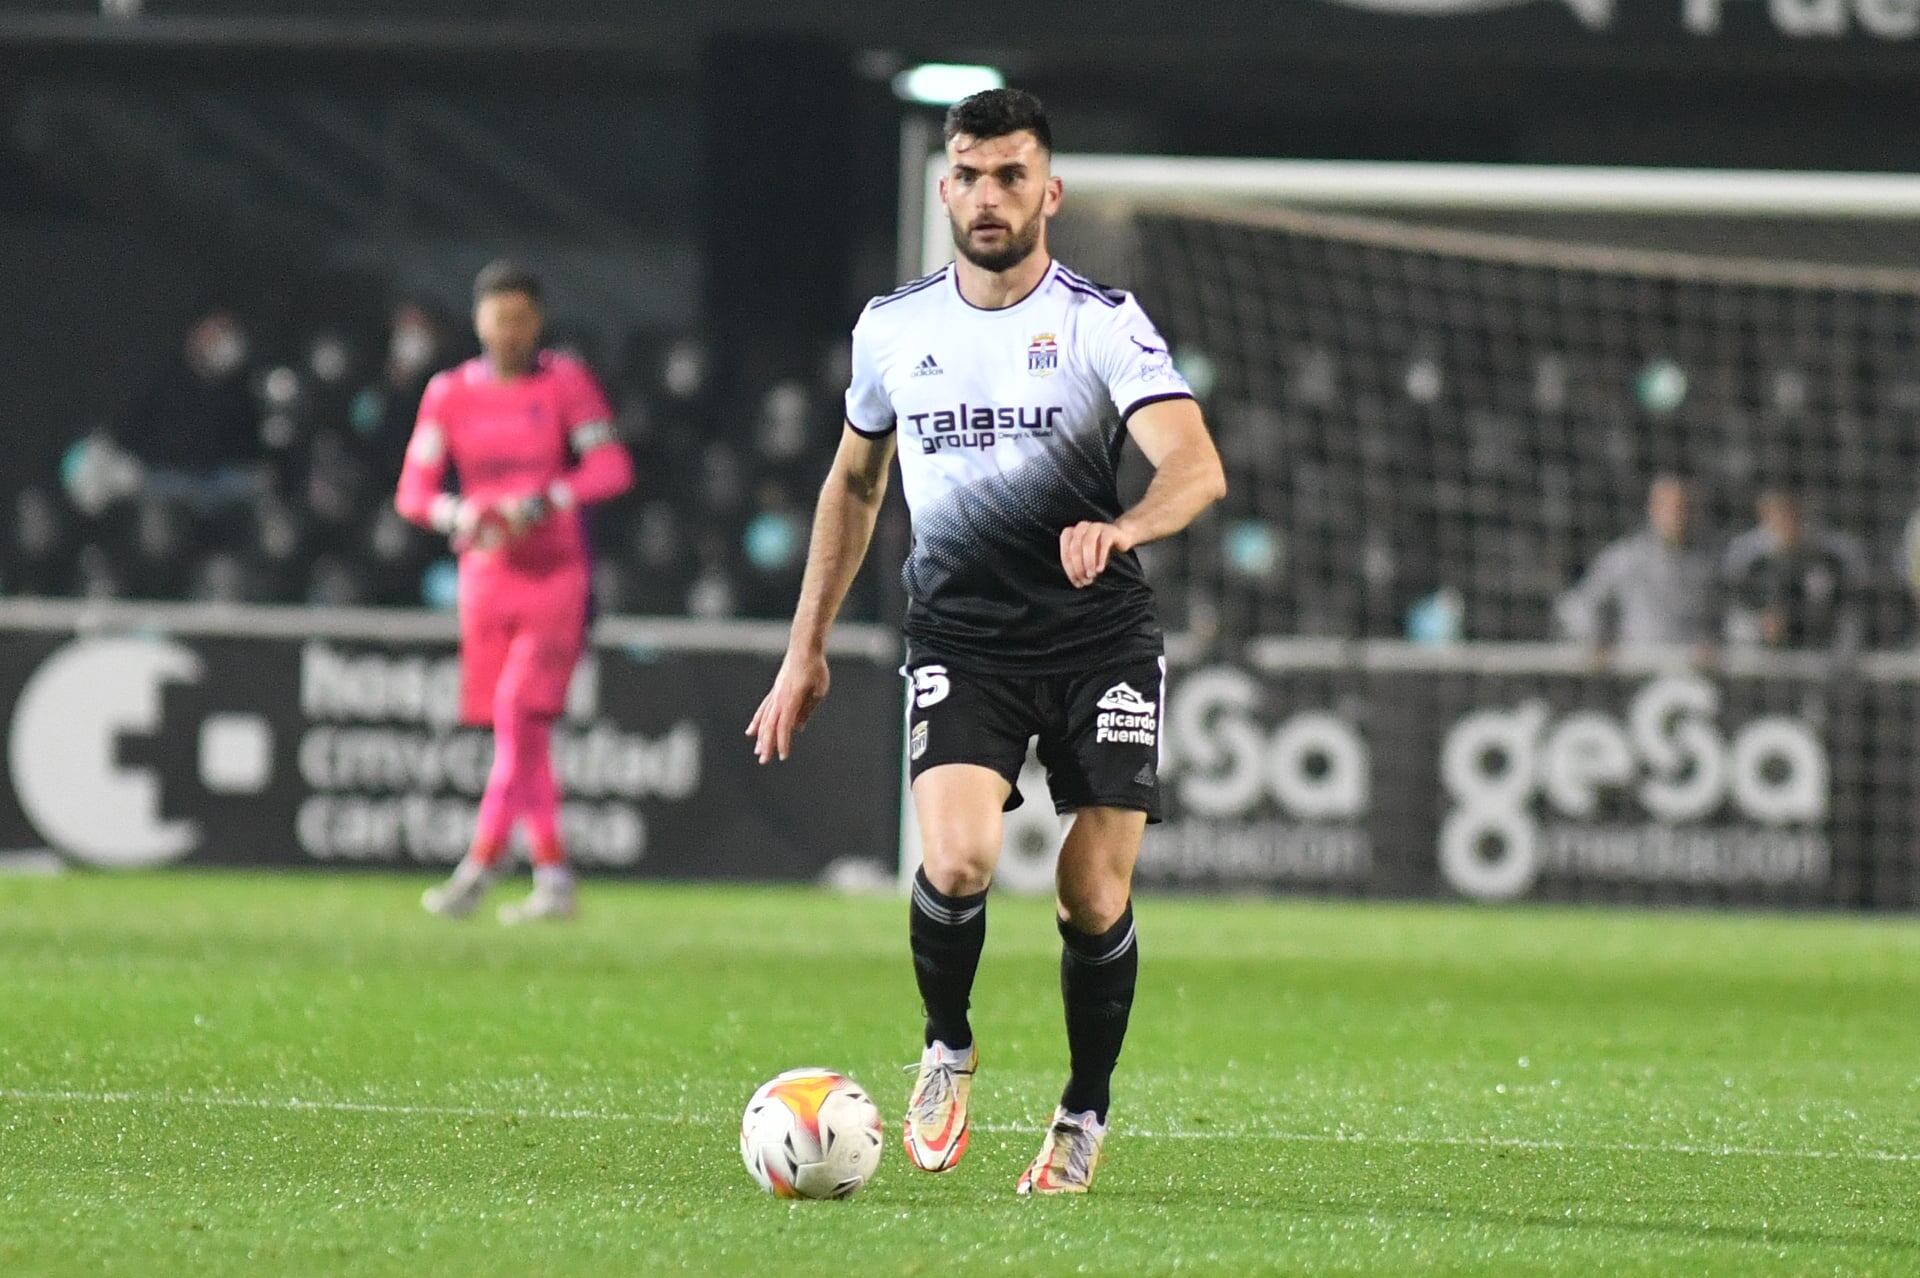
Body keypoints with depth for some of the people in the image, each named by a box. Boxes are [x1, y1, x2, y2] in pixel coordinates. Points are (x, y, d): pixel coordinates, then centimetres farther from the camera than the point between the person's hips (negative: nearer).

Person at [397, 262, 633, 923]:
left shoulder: (564, 382, -2)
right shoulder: (450, 393, 5)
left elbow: (611, 469, -11)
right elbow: (413, 490, 2)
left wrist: (540, 504, -25)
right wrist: (458, 515, -19)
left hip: (557, 576, -4)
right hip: (486, 573, 4)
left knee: (520, 710, -17)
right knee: (517, 731, 4)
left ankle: (479, 867, -18)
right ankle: (553, 877, 11)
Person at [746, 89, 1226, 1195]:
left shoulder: (1105, 322, -7)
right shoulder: (895, 328, 5)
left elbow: (1198, 467, -20)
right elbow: (856, 483, 20)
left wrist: (1121, 529, -42)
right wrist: (807, 649, 20)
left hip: (1103, 637, -1)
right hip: (960, 638, 1)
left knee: (1096, 898, -3)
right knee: (958, 860, -22)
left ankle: (1087, 1114, 20)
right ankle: (948, 1048, 7)